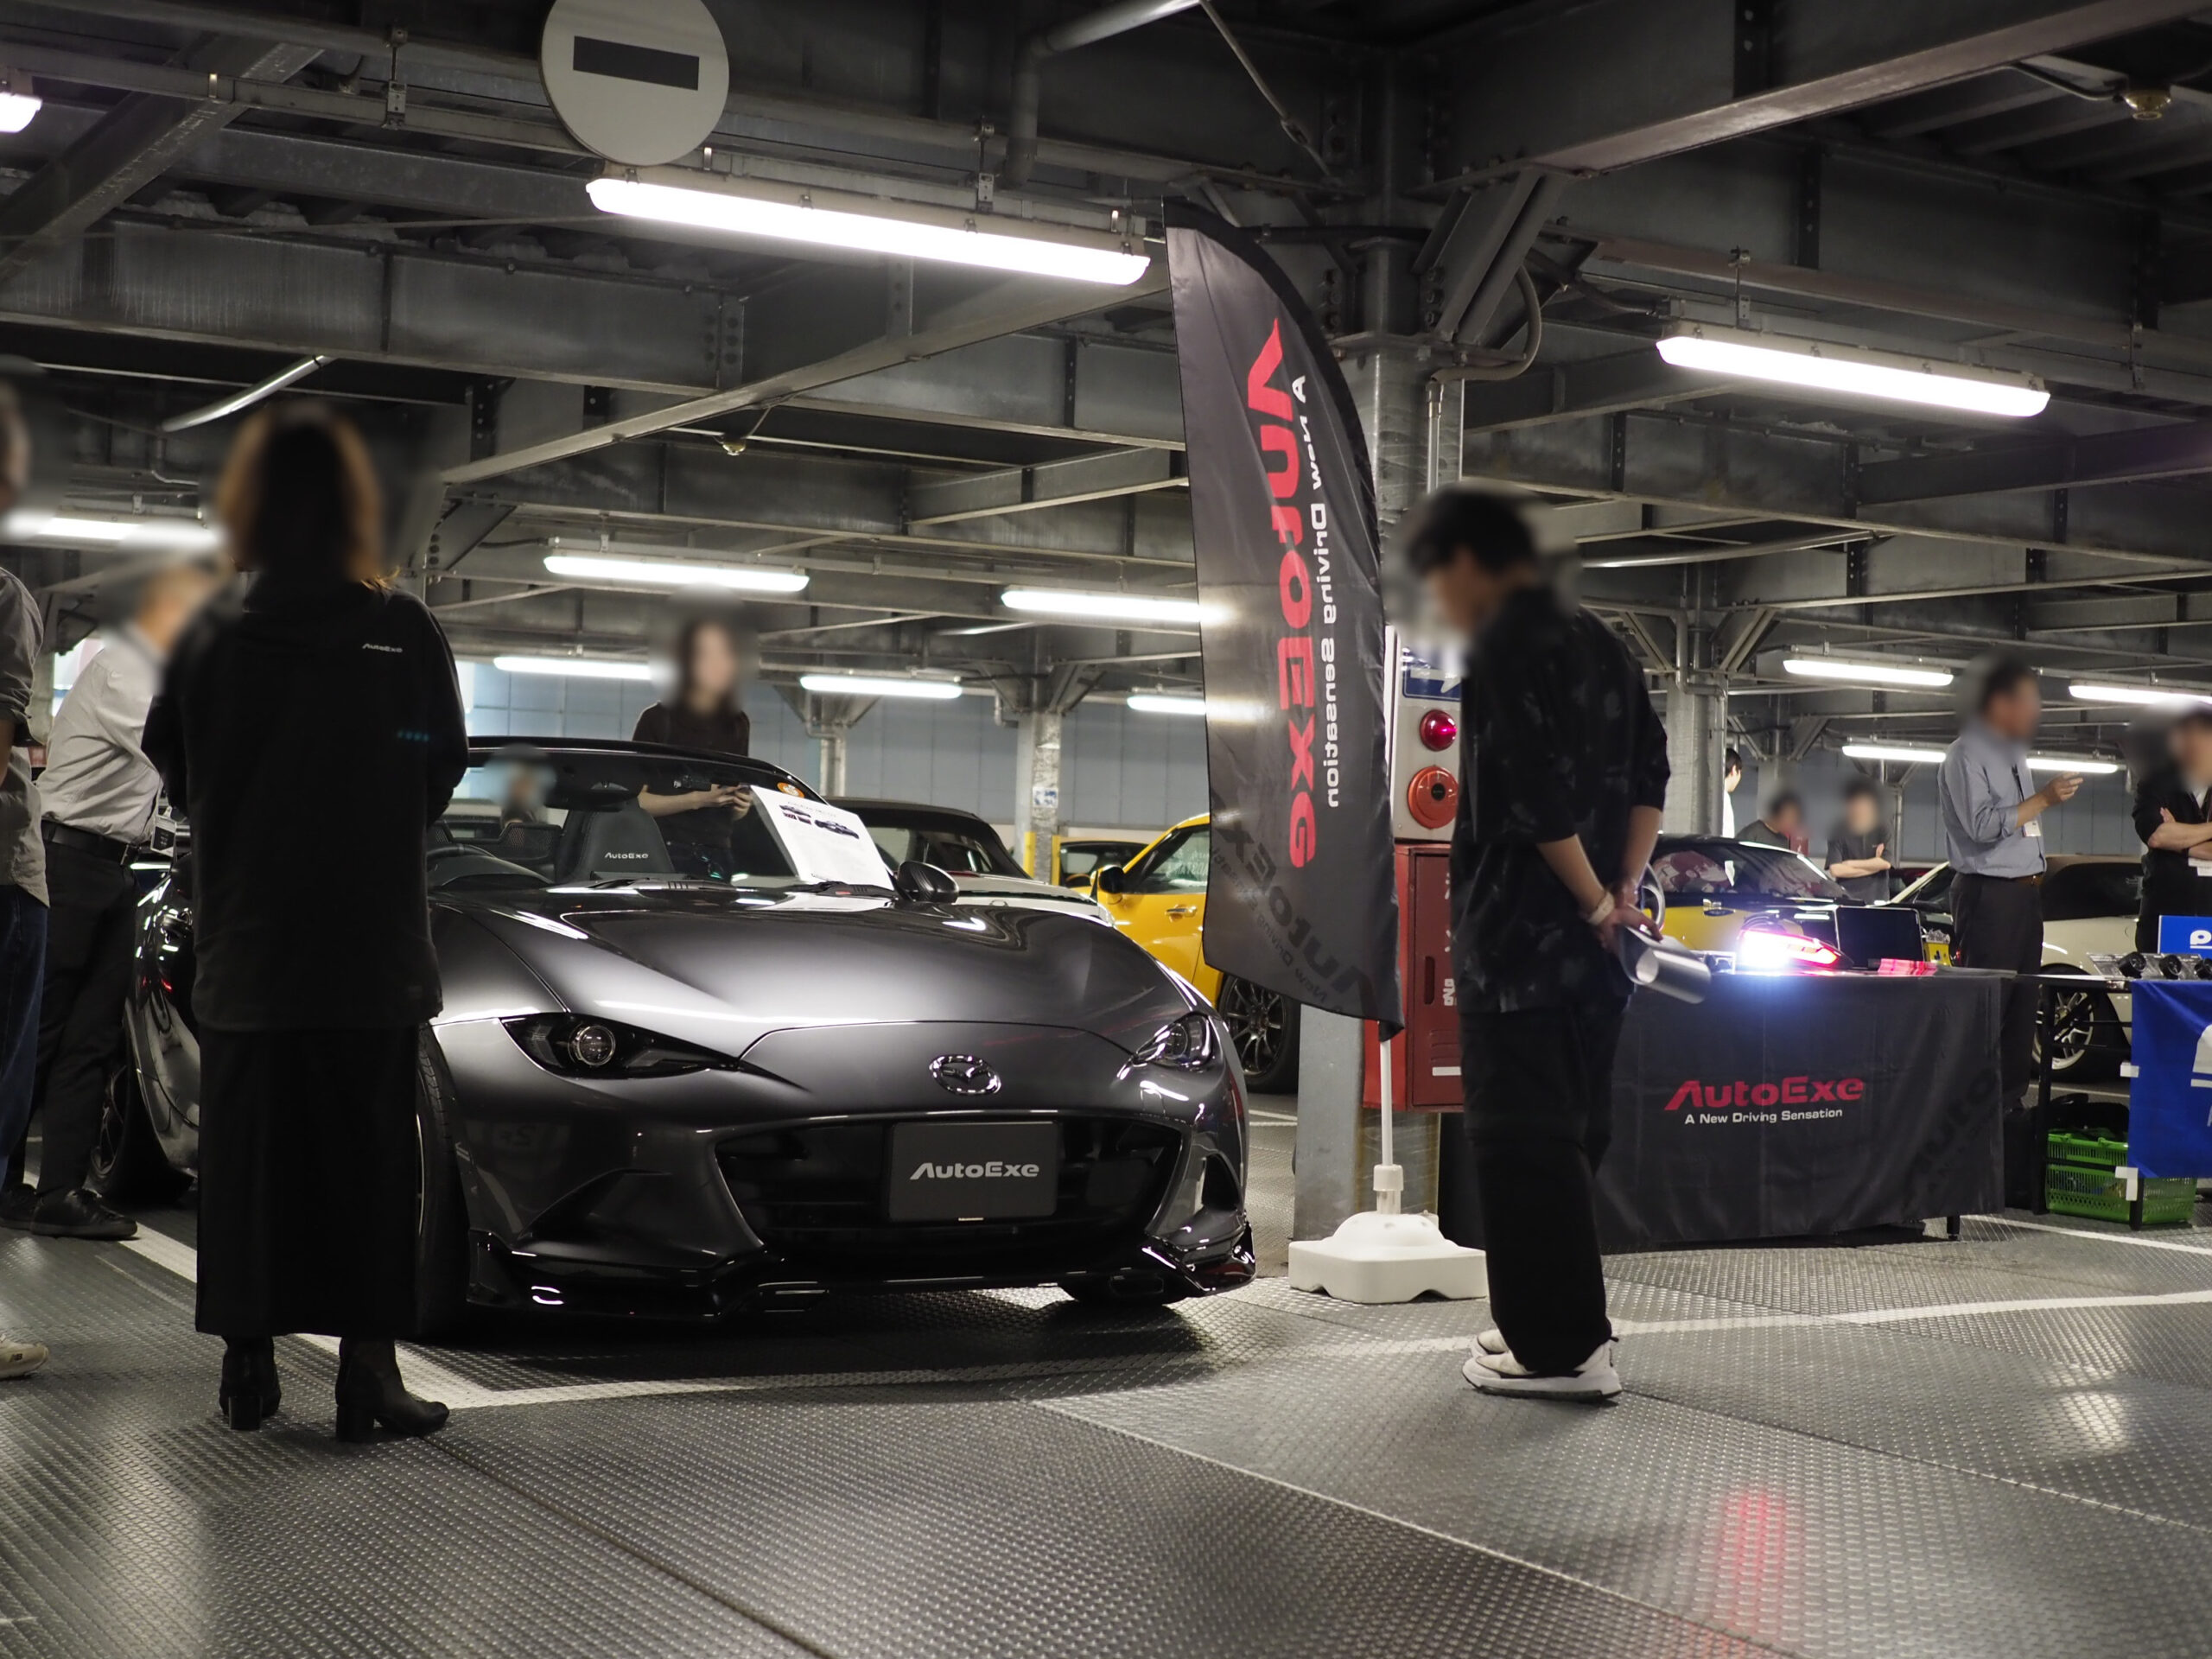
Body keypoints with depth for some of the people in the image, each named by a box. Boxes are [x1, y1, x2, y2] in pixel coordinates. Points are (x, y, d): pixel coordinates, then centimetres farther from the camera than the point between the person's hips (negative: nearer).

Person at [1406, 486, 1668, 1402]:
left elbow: (1536, 796, -20)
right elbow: (1649, 772, 15)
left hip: (1521, 938, -9)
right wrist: (1623, 889, 9)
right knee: (1567, 1135, 15)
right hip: (1589, 945, 9)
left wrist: (1594, 903, -12)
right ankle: (1564, 1322, 23)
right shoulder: (1599, 642, 16)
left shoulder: (1505, 646, -12)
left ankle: (1559, 1346, -3)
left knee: (1521, 1139, -5)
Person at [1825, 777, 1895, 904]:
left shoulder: (1882, 831, 8)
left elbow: (1885, 863, -4)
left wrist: (1851, 864, -3)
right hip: (1846, 901, -1)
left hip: (1876, 900, 1)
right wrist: (1873, 865, -3)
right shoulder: (1838, 834, 3)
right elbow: (1835, 870, -7)